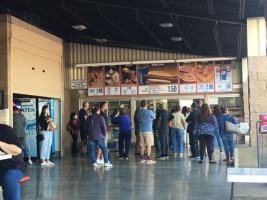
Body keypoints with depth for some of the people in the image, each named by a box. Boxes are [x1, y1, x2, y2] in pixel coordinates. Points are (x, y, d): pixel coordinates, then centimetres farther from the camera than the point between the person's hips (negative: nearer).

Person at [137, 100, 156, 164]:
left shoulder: (138, 112, 6)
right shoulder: (149, 112, -9)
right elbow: (154, 117, 9)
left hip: (141, 130, 5)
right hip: (148, 130, -5)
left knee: (142, 145, 10)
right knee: (149, 145, -2)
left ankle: (142, 158, 13)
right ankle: (148, 159, -3)